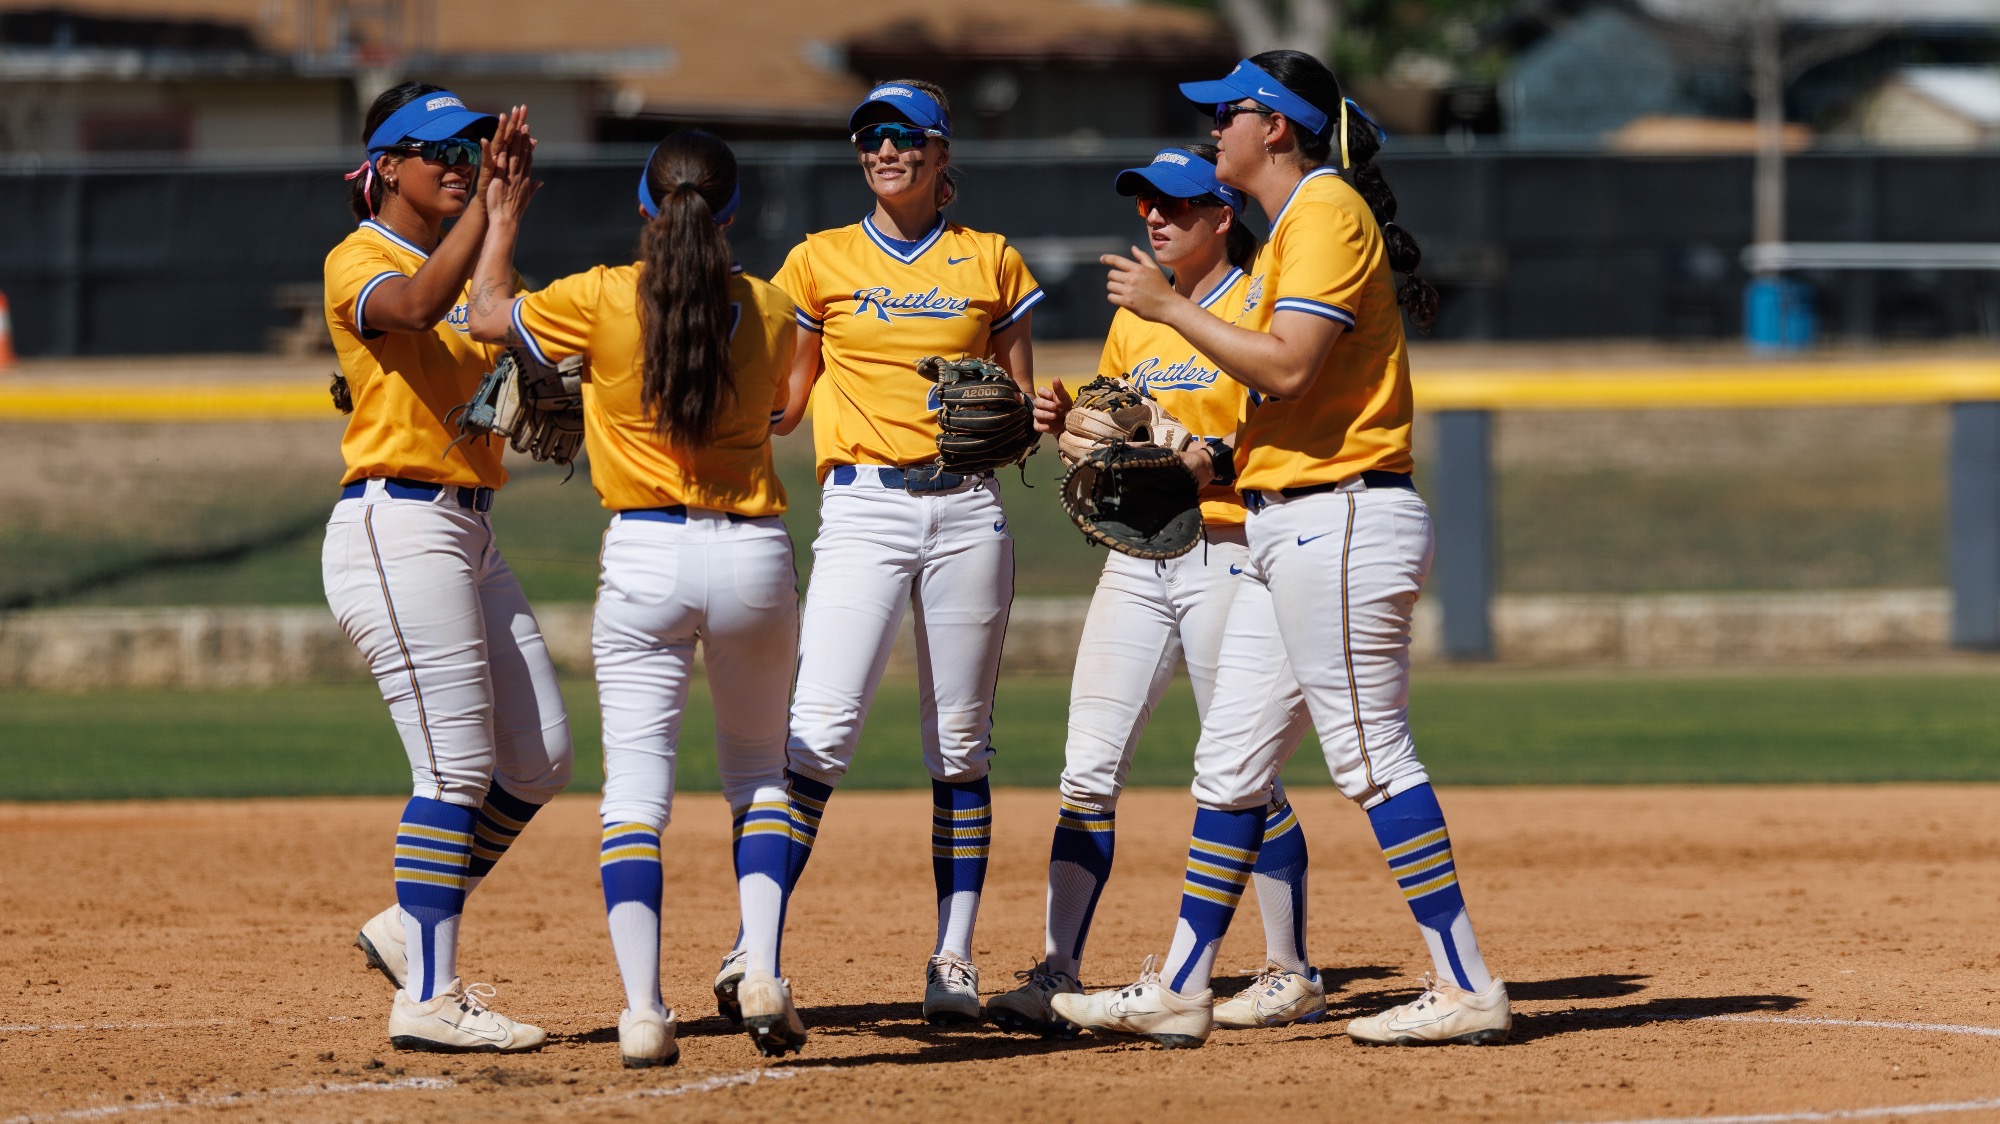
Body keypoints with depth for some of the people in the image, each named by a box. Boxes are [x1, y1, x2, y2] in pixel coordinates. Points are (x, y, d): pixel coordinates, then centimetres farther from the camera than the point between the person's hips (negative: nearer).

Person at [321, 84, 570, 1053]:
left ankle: (413, 929, 21)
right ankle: (427, 999, -12)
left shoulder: (461, 260, 20)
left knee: (540, 762, 9)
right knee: (457, 768, -12)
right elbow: (419, 305, -30)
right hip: (395, 527, -9)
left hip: (468, 534, 9)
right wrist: (490, 194, -34)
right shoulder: (359, 261, -7)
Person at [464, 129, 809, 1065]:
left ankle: (643, 1012, -12)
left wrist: (502, 220, 27)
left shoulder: (602, 300, -5)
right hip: (755, 550, 2)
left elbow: (490, 314, 12)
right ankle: (762, 975, 2)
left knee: (635, 788, -1)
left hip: (645, 557, -2)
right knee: (759, 771, 19)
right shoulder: (769, 312, 3)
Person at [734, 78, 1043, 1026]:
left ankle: (954, 960, 7)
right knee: (820, 731, -14)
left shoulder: (992, 264, 10)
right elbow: (780, 403, 11)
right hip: (861, 506, -1)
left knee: (959, 744, 3)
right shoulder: (820, 261, 8)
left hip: (967, 508, 1)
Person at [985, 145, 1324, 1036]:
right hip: (1136, 554, 6)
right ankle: (1057, 973, -2)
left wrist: (1215, 460, -28)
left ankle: (1292, 976, 9)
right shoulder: (1135, 318, 16)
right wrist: (1069, 424, 1)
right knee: (1088, 768, -2)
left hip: (1228, 553, -6)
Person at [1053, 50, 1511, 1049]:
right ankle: (1180, 990, 13)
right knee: (1229, 760, 10)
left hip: (1338, 519, -11)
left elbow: (1287, 367, -22)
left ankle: (1466, 987, -7)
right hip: (1288, 529, 11)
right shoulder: (1298, 221, 21)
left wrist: (1172, 308, -14)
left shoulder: (1326, 212, -11)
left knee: (1372, 757, -9)